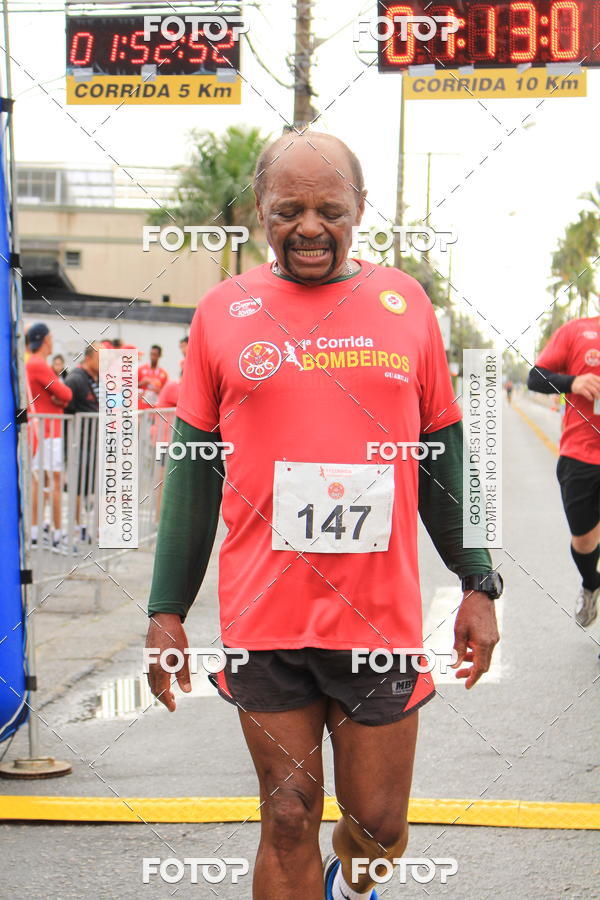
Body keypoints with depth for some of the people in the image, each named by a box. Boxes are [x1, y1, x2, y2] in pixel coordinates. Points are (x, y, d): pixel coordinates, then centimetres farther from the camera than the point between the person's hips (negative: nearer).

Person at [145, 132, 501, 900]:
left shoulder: (405, 303, 5)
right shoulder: (223, 311, 3)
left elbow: (444, 461, 11)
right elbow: (192, 473, 6)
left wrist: (478, 585, 5)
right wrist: (167, 608, 3)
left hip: (380, 614, 1)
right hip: (265, 620, -1)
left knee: (378, 823, 9)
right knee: (288, 823, 5)